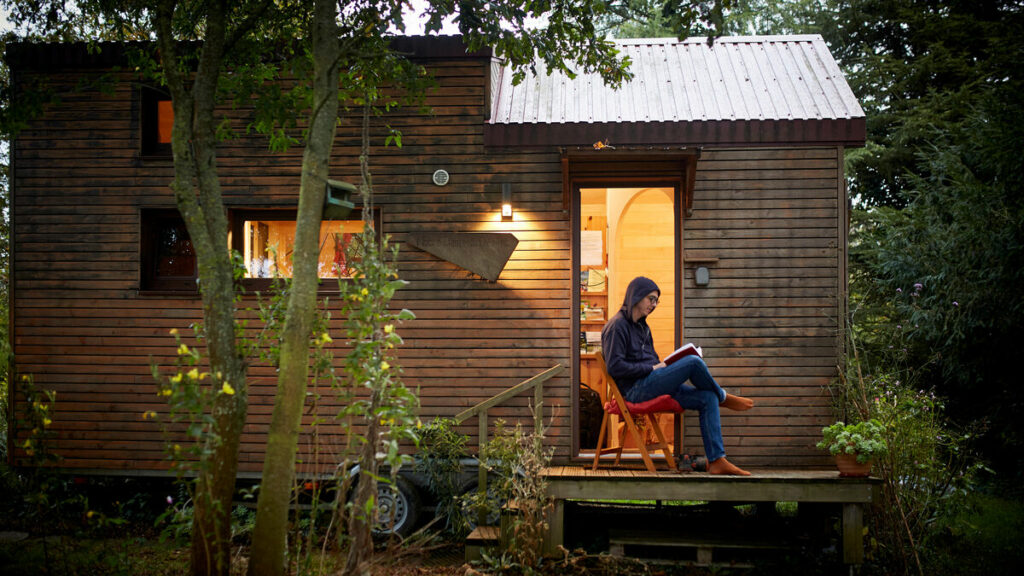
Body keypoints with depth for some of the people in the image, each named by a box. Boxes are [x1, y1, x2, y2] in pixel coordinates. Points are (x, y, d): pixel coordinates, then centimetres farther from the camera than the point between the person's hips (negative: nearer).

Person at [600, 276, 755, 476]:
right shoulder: (617, 326, -6)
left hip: (653, 385, 9)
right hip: (636, 389, -9)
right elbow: (614, 367, -16)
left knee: (708, 398, -10)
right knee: (693, 361, -21)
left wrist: (664, 365, 4)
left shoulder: (643, 327, 22)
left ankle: (716, 461, -13)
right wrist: (652, 368, -13)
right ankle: (723, 398, 7)